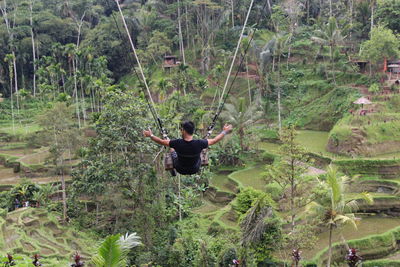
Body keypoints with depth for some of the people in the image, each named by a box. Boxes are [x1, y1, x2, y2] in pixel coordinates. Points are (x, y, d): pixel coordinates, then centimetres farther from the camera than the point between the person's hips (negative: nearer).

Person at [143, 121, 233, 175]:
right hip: (195, 170, 1)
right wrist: (225, 132, 1)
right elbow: (214, 140, -14)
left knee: (172, 150, 28)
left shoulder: (177, 143, -31)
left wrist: (150, 135, 1)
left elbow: (161, 141, -16)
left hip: (180, 170, 0)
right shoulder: (199, 143, -30)